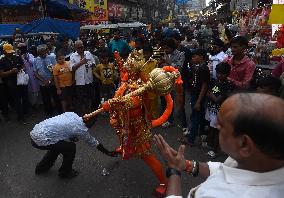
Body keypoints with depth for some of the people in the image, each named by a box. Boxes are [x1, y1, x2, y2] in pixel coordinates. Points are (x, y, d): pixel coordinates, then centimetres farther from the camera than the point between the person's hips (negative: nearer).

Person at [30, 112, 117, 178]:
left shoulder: (72, 114, 7)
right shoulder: (81, 129, -10)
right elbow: (94, 143, 3)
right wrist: (109, 153, 16)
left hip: (34, 132, 8)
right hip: (41, 140, -8)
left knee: (57, 145, 29)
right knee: (71, 147, -1)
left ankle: (41, 168, 44)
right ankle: (65, 173, 20)